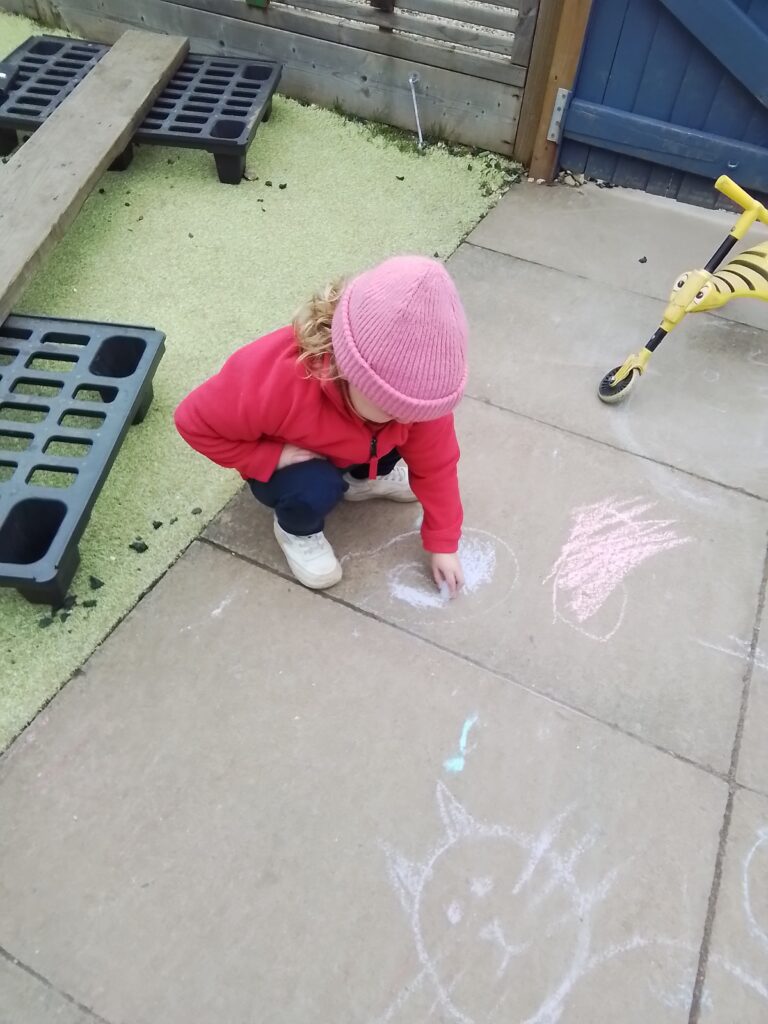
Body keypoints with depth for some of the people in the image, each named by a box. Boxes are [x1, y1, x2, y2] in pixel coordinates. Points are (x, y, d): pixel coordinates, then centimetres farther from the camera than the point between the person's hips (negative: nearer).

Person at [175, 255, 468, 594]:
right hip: (287, 460, -4)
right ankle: (297, 529, 1)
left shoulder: (414, 387, -30)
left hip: (355, 454, 4)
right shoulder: (274, 381, -42)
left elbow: (435, 463, -17)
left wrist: (442, 543, -13)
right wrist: (274, 457, -33)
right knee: (315, 488, -35)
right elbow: (196, 423, -28)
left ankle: (362, 480, 10)